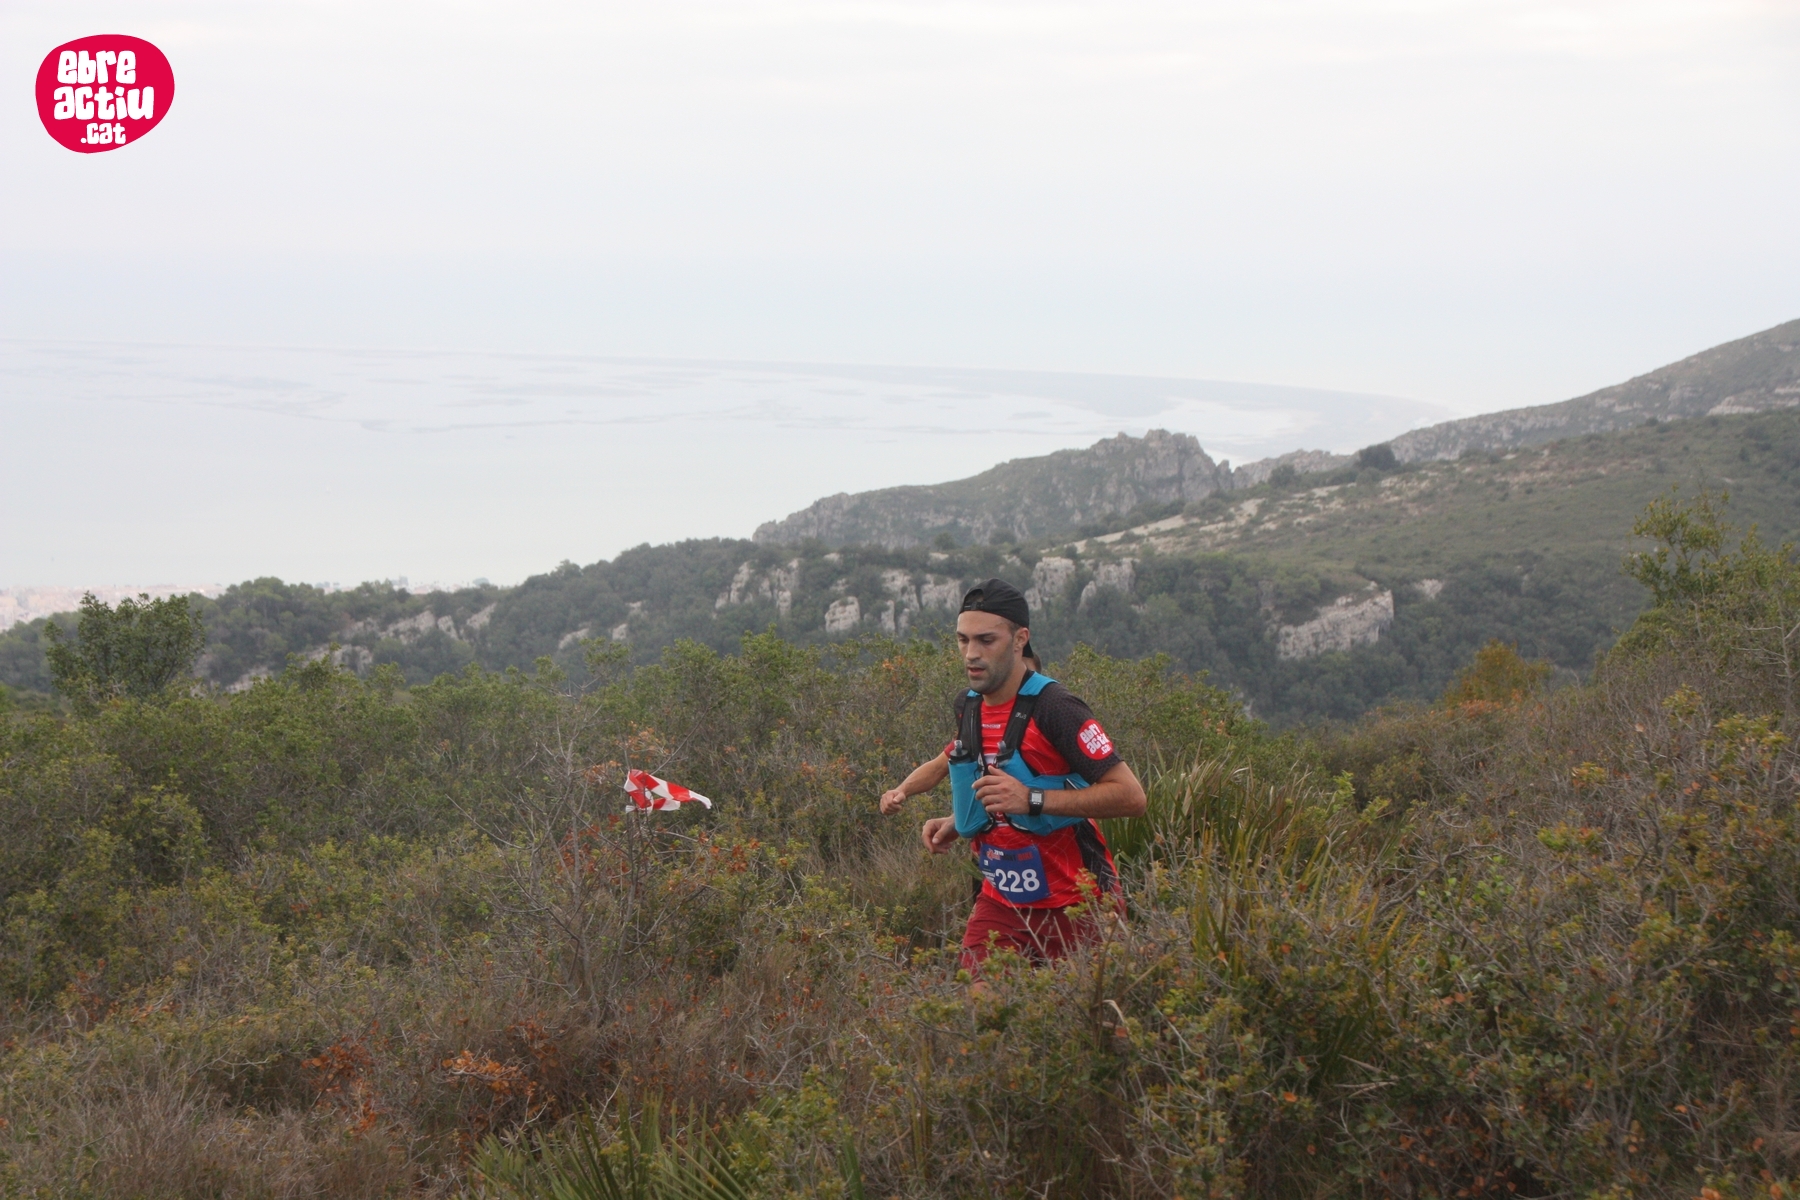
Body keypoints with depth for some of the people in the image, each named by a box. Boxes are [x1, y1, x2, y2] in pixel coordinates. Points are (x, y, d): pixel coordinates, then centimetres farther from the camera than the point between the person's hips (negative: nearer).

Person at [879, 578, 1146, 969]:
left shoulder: (1055, 709, -17)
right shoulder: (970, 707, 6)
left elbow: (1131, 796, -22)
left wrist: (1032, 800, -27)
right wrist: (957, 822, 8)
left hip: (1071, 908, -6)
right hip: (1000, 903, 6)